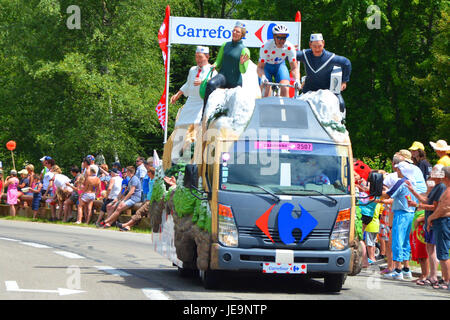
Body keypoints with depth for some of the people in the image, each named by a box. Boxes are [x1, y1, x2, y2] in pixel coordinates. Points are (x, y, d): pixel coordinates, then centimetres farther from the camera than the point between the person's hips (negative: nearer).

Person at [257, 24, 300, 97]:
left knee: (285, 89, -21)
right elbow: (260, 67, -31)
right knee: (266, 92, -15)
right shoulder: (266, 47, -32)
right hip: (266, 66, -2)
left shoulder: (290, 47, -26)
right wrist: (262, 77, -52)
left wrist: (297, 79, -43)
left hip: (280, 66, 2)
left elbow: (294, 68, -23)